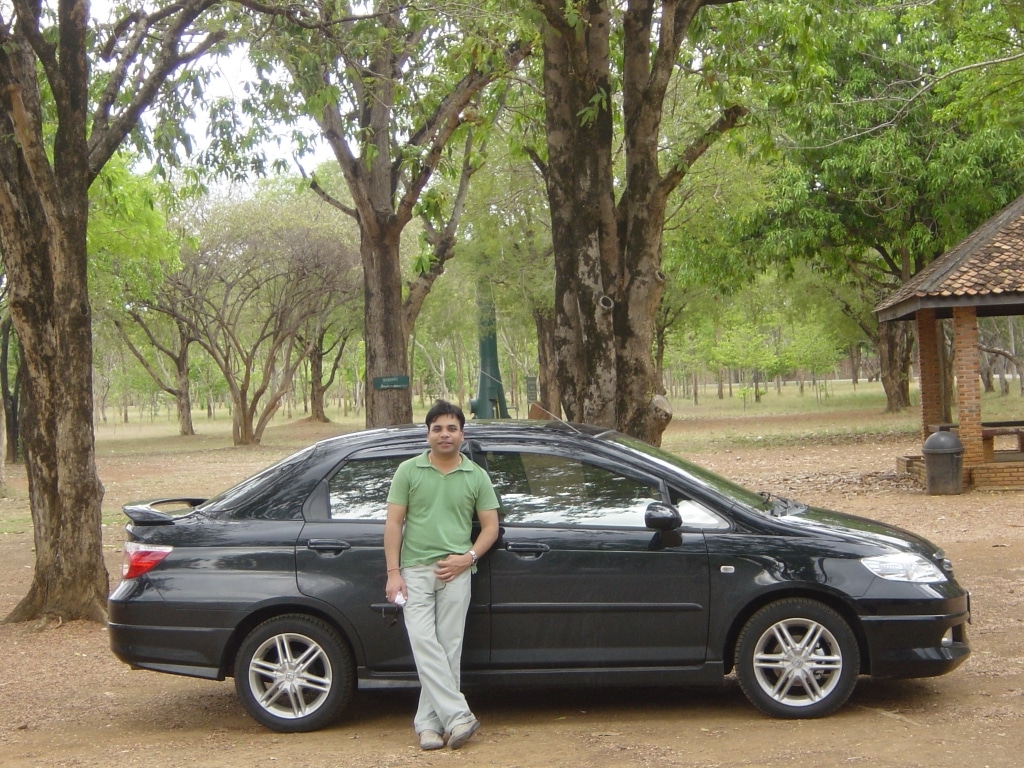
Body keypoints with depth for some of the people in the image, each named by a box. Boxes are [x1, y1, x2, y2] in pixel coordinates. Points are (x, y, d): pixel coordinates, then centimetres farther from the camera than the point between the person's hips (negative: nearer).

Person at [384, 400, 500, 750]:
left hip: (456, 572, 1)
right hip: (415, 570, -1)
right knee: (424, 644, -12)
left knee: (448, 647, -1)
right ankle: (457, 716, -12)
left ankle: (429, 722, 5)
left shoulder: (476, 476, 7)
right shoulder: (408, 471, 4)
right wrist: (393, 573, -5)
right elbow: (393, 523, 2)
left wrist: (468, 557, -8)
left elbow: (490, 526, 8)